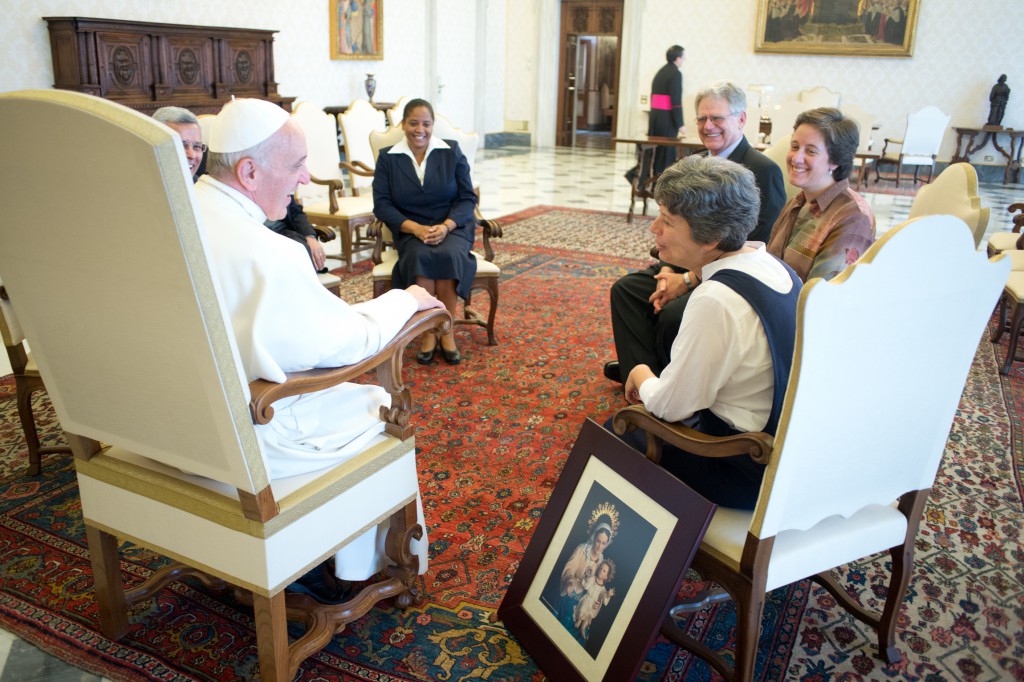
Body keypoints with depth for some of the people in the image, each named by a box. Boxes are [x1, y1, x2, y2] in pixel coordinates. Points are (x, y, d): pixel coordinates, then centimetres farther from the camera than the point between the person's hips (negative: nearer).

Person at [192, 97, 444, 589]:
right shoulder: (269, 256, -29)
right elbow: (352, 342, -17)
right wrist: (404, 300, 1)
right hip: (243, 442, -8)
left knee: (343, 389, 25)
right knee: (379, 407, 13)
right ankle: (364, 566, 29)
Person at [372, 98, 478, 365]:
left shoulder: (452, 152, 5)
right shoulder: (387, 157, 5)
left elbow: (467, 198, 2)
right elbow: (382, 203, -2)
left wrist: (445, 226, -17)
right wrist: (415, 228, -18)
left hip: (452, 226, 0)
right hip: (411, 230, 0)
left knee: (448, 255, -34)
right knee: (420, 257, -34)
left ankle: (447, 331, -22)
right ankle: (428, 332, -24)